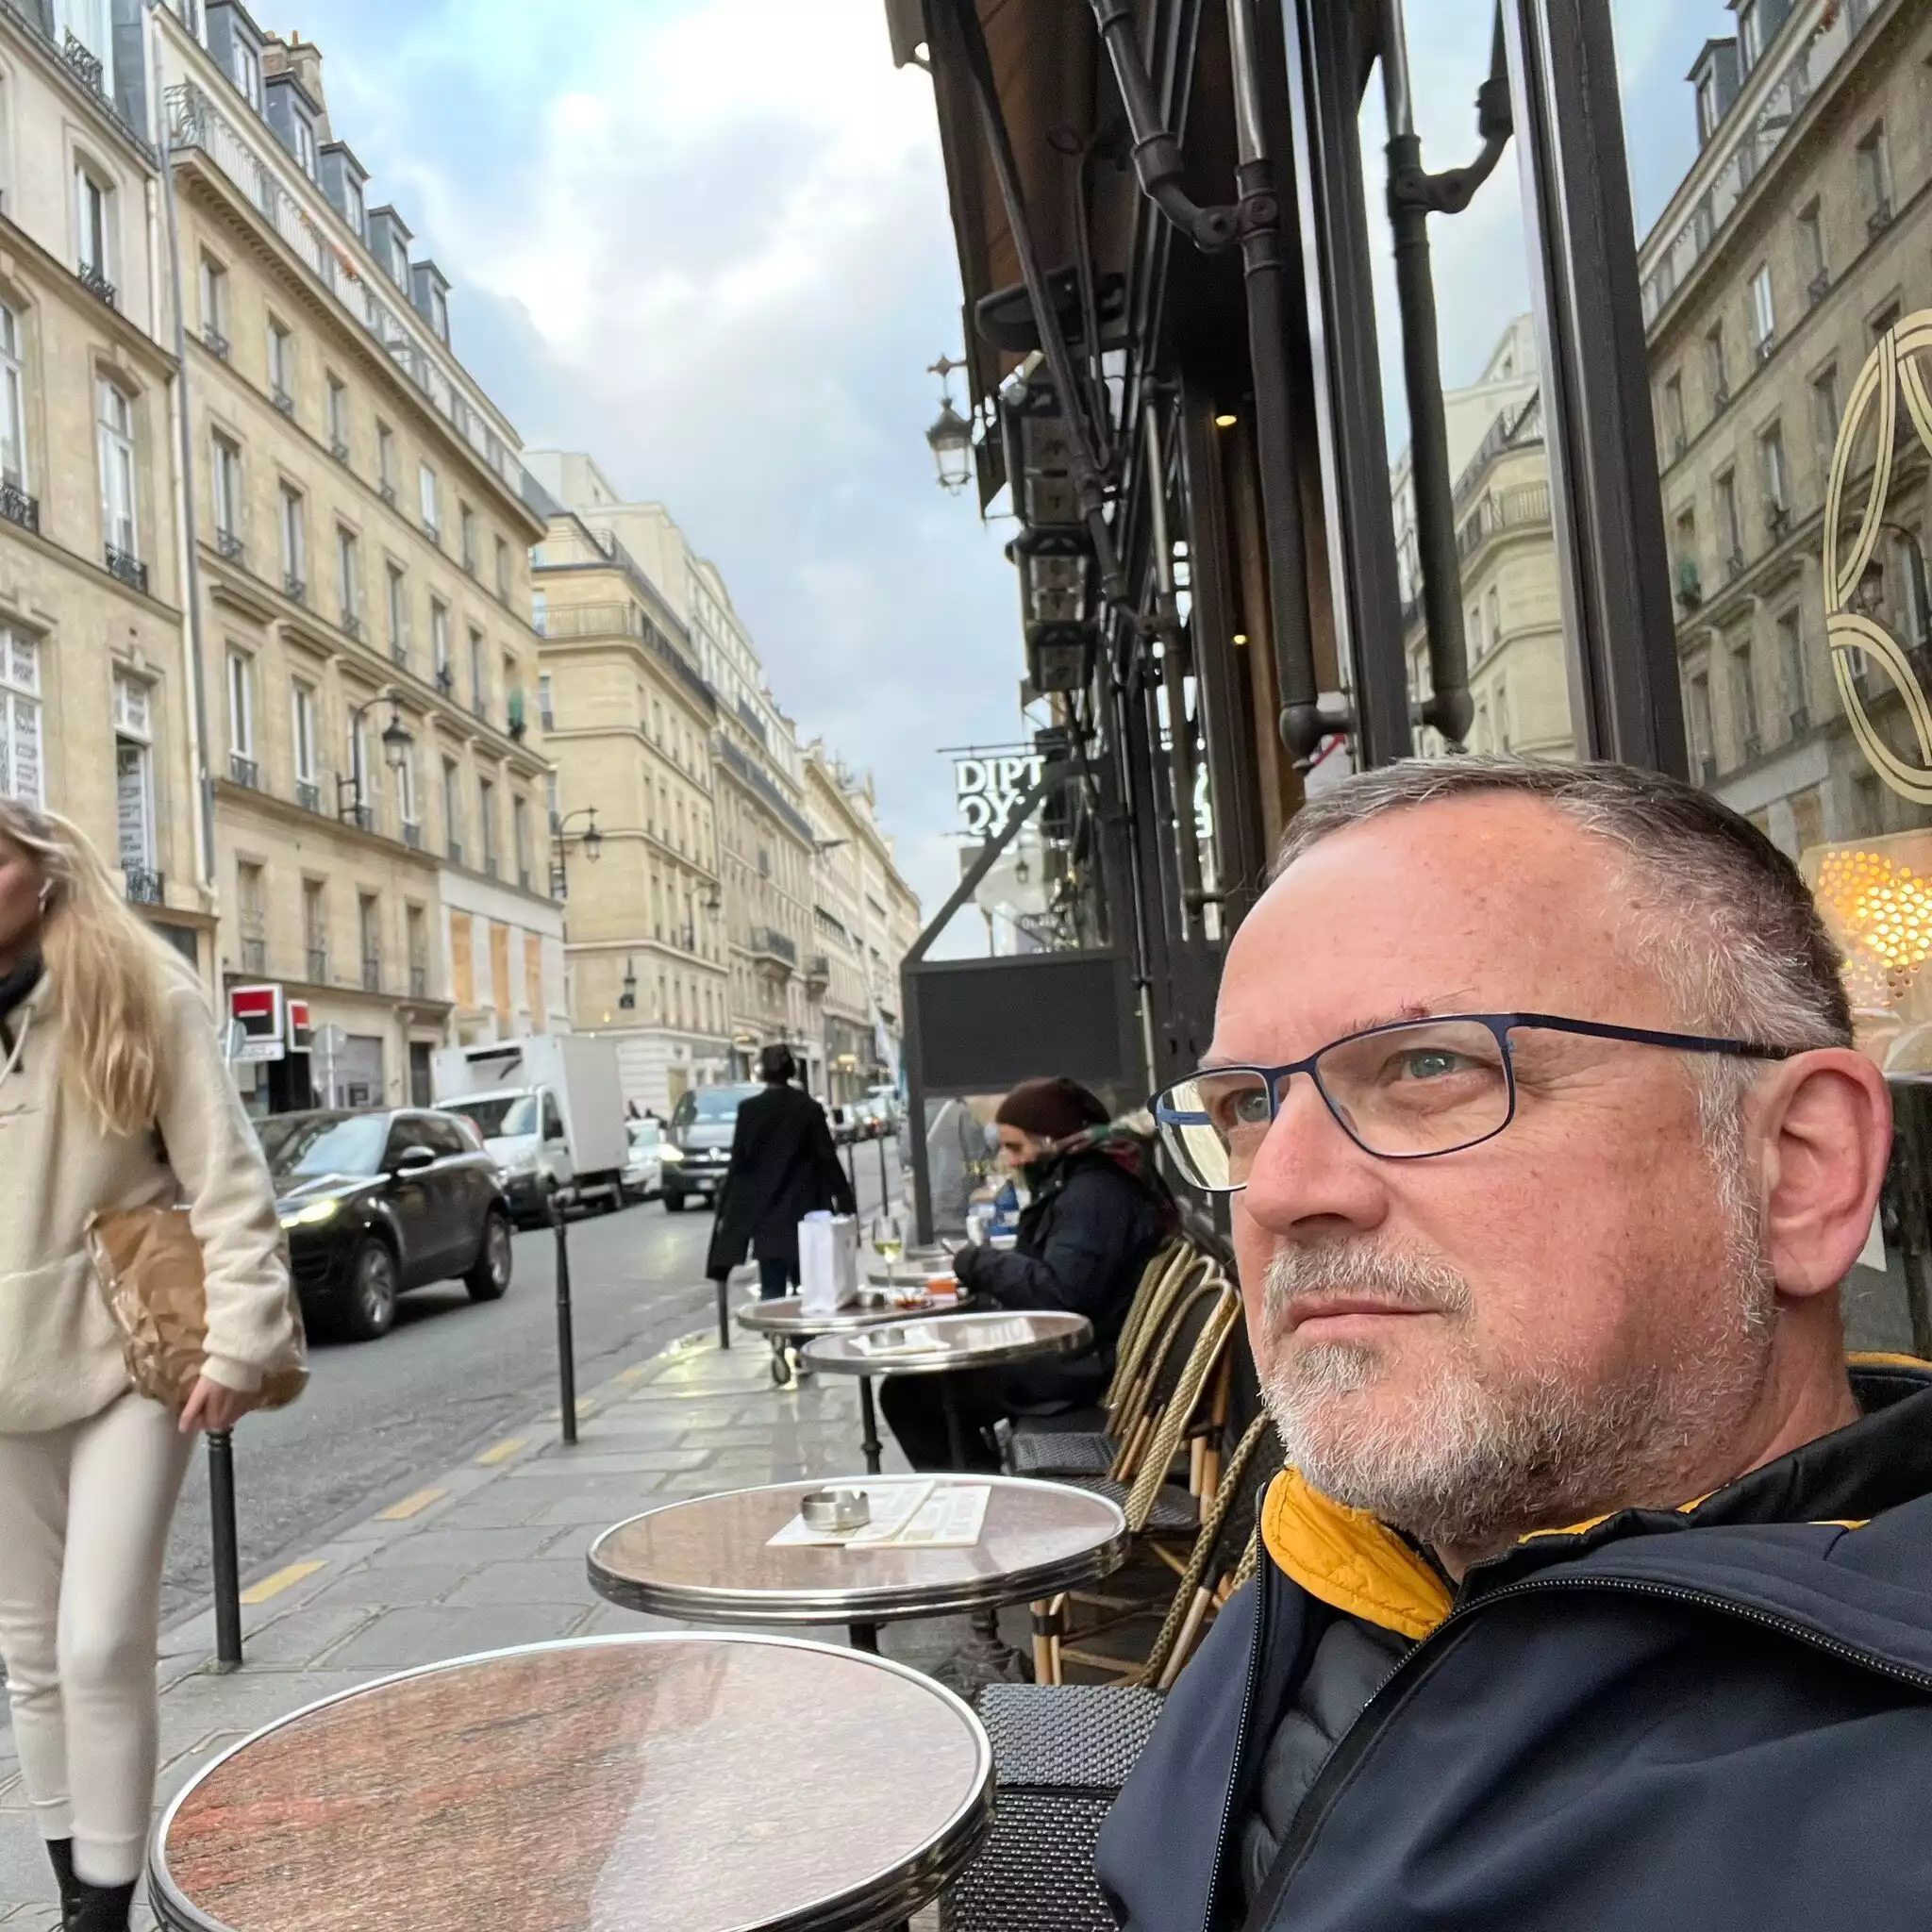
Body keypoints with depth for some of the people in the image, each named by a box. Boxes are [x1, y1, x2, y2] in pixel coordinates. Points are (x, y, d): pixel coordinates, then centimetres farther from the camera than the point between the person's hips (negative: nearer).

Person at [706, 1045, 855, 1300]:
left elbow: (738, 1163, -4)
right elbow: (827, 1159, -2)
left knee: (772, 1289, -1)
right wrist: (845, 1203, 3)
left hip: (764, 1212, -1)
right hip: (803, 1209, 1)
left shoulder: (750, 1109, -4)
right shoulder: (809, 1107, -1)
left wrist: (726, 1210, 2)